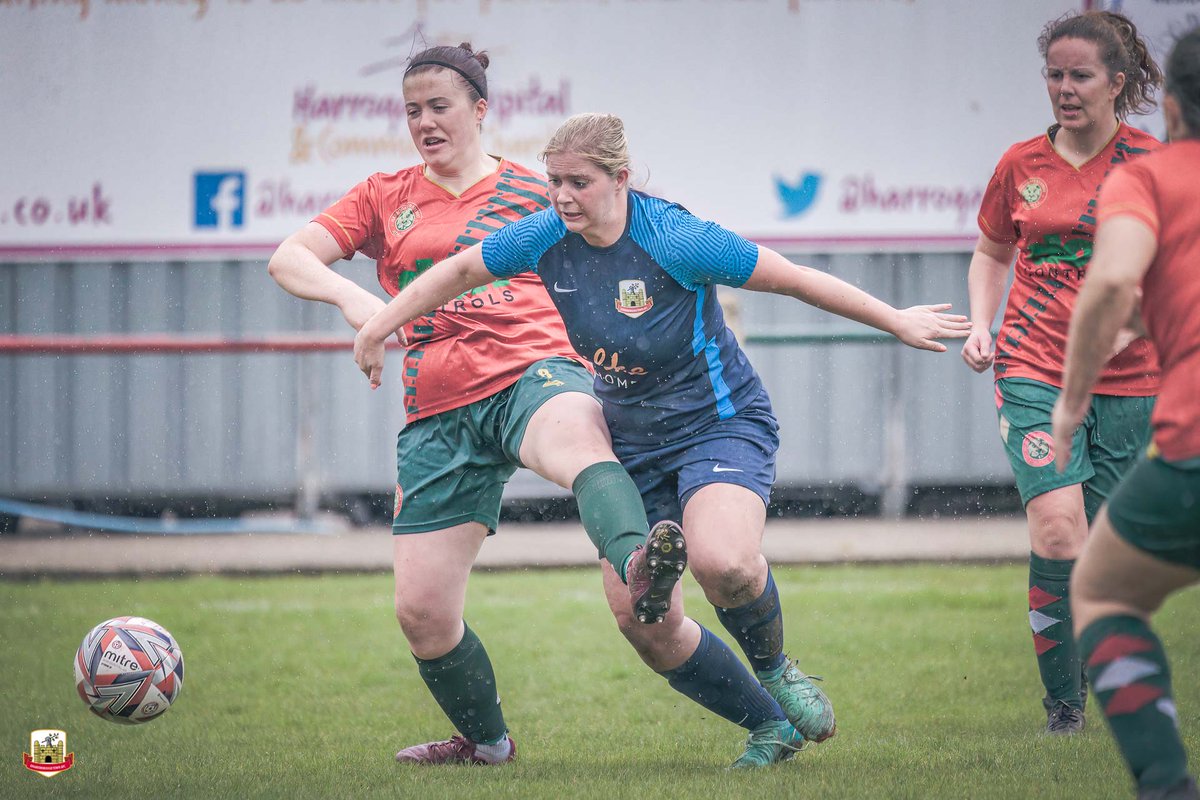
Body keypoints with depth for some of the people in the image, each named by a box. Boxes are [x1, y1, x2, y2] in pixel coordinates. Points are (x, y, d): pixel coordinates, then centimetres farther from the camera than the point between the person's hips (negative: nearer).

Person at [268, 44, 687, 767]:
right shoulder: (386, 198, 17)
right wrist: (349, 295, -13)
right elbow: (288, 259, 7)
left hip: (534, 371, -3)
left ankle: (641, 566, -74)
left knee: (577, 439, -42)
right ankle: (486, 741, 27)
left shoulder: (533, 194, 14)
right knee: (422, 611, -1)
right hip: (438, 412, 3)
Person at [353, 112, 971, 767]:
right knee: (643, 623, -3)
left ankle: (774, 668, -2)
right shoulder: (547, 238, -8)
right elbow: (459, 270, 10)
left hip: (722, 424, -6)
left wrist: (898, 323, -9)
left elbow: (793, 279, -15)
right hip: (633, 446, 6)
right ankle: (770, 726, 17)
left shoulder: (675, 240, -23)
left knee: (721, 562, -35)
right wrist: (377, 328, 10)